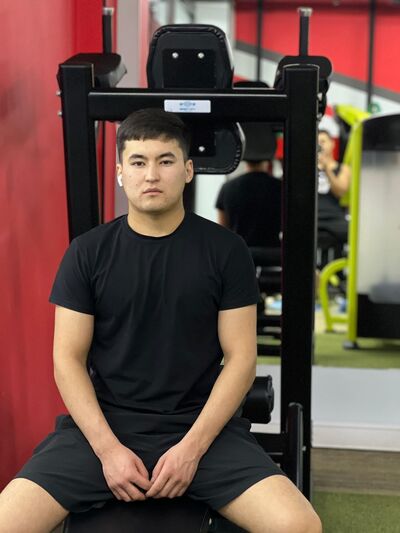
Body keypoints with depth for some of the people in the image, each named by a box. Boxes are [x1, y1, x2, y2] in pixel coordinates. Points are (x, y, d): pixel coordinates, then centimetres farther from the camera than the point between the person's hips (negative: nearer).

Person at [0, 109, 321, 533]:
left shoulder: (225, 250, -1)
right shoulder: (87, 252, 2)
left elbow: (240, 358, -2)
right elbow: (68, 360, 1)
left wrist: (192, 447, -12)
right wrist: (108, 448, -12)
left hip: (202, 425, 0)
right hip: (103, 425, 1)